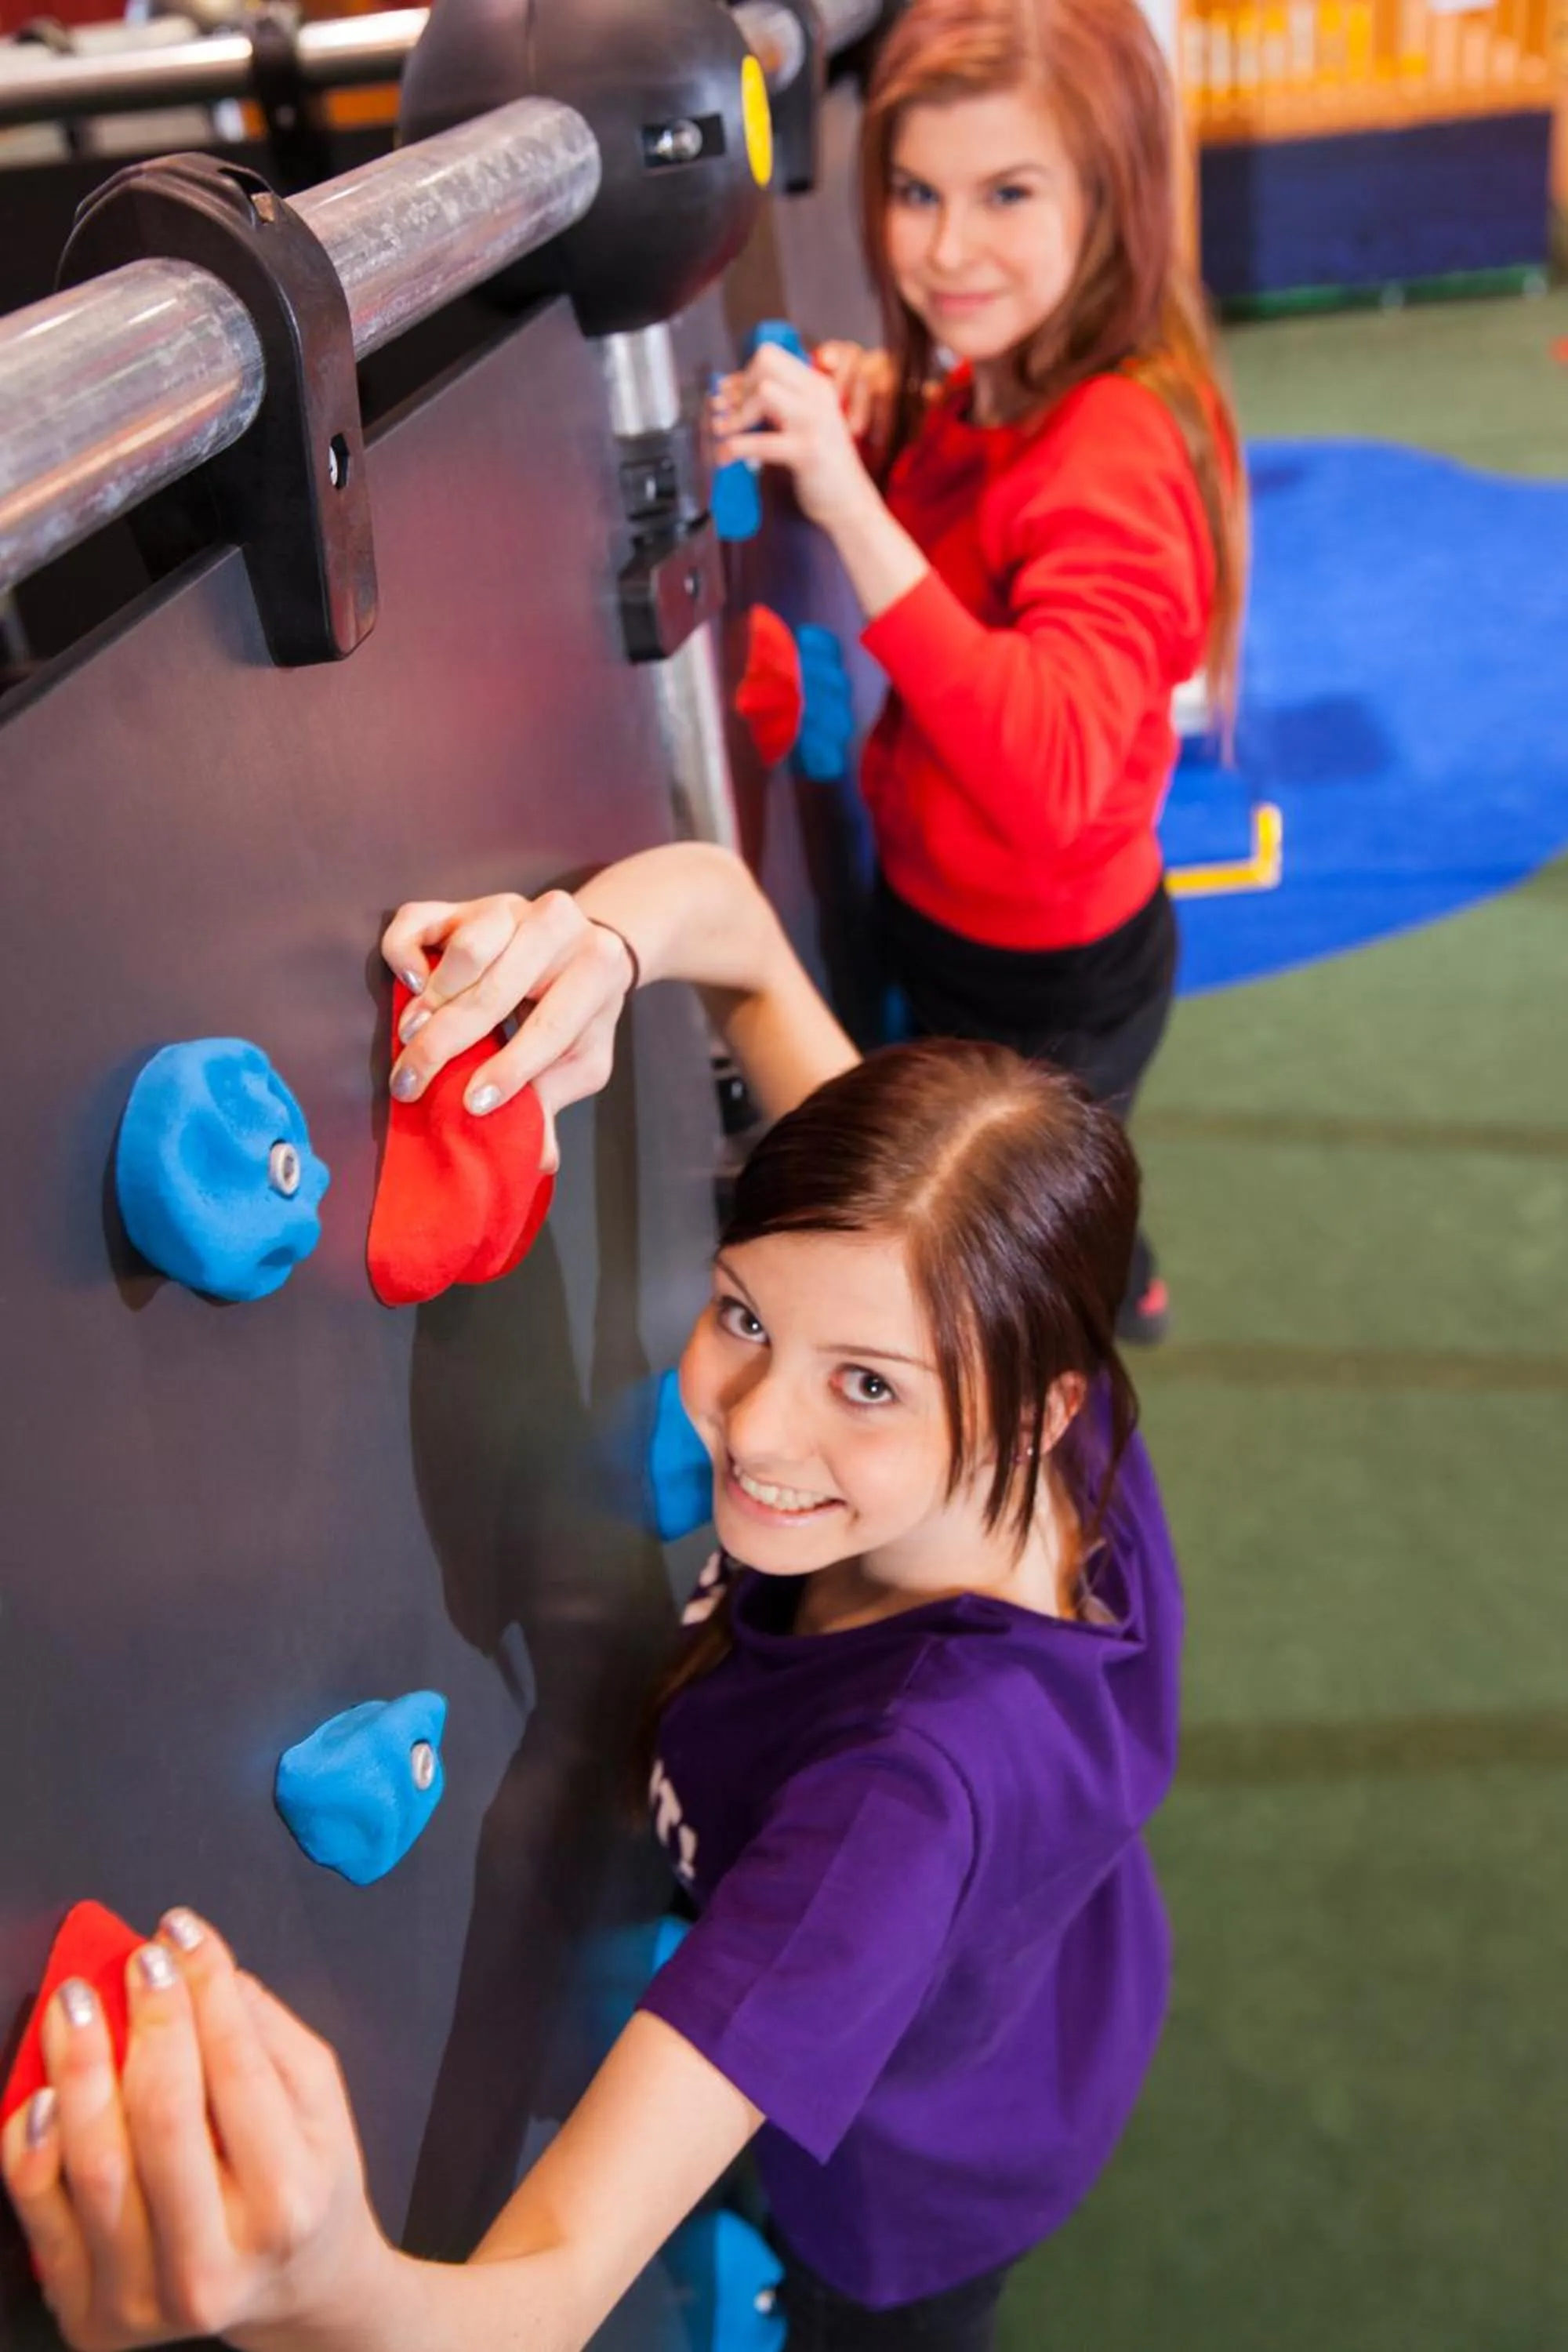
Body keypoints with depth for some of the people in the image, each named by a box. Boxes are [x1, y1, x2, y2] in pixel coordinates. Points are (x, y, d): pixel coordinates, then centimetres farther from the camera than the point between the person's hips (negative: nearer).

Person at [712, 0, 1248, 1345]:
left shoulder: (1113, 451, -32)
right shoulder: (991, 388, -6)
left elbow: (1049, 777, -45)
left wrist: (851, 500, -49)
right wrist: (872, 435, -10)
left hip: (1042, 980, -9)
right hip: (949, 918, 9)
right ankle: (1117, 1284, 64)